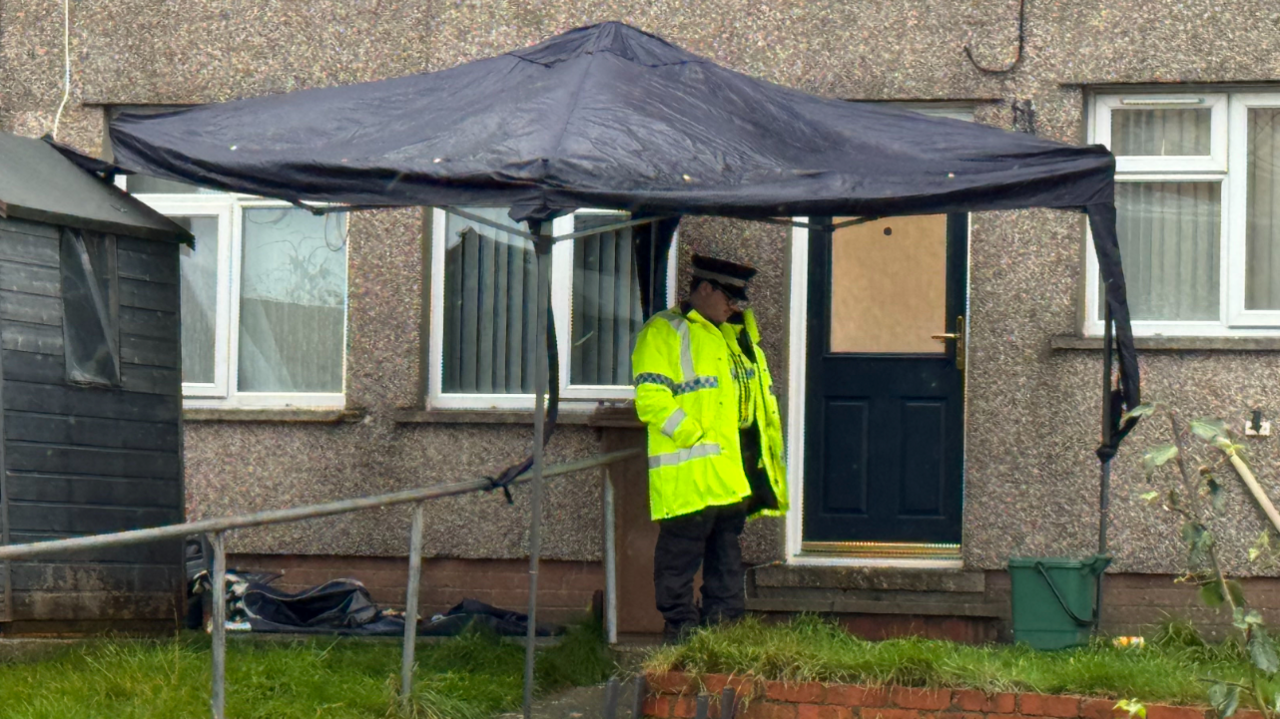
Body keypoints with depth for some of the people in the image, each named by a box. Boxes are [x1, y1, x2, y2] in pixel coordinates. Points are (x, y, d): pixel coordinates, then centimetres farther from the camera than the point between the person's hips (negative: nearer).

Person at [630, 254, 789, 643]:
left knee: (727, 551, 12)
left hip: (733, 474, 8)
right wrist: (695, 436, -19)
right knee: (681, 551, -5)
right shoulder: (663, 333, -5)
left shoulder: (737, 334, 21)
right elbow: (652, 400, -14)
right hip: (688, 475, -8)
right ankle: (680, 630, 1)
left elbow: (759, 394, 27)